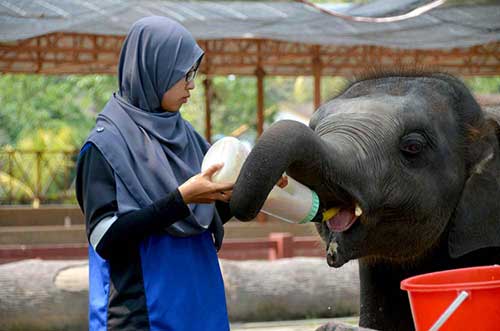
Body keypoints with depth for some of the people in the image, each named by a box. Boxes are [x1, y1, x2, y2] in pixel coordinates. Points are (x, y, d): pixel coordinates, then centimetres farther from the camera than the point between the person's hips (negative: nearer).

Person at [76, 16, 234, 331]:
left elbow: (213, 214, 14)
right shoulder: (107, 143, -10)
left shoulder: (184, 134, 8)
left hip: (198, 302, 6)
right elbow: (105, 237, -18)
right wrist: (181, 198, -22)